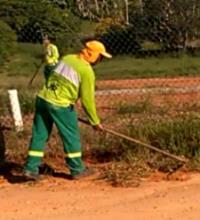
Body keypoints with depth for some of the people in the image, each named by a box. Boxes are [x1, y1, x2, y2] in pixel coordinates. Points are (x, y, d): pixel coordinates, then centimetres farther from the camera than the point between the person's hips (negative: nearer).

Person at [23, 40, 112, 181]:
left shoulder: (67, 58, 11)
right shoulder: (87, 71, -10)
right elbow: (87, 99, -9)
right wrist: (95, 122, 1)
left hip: (43, 98, 7)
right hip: (60, 105, -7)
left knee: (39, 135, 11)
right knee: (71, 136, 9)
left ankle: (31, 169, 13)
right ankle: (77, 170, 21)